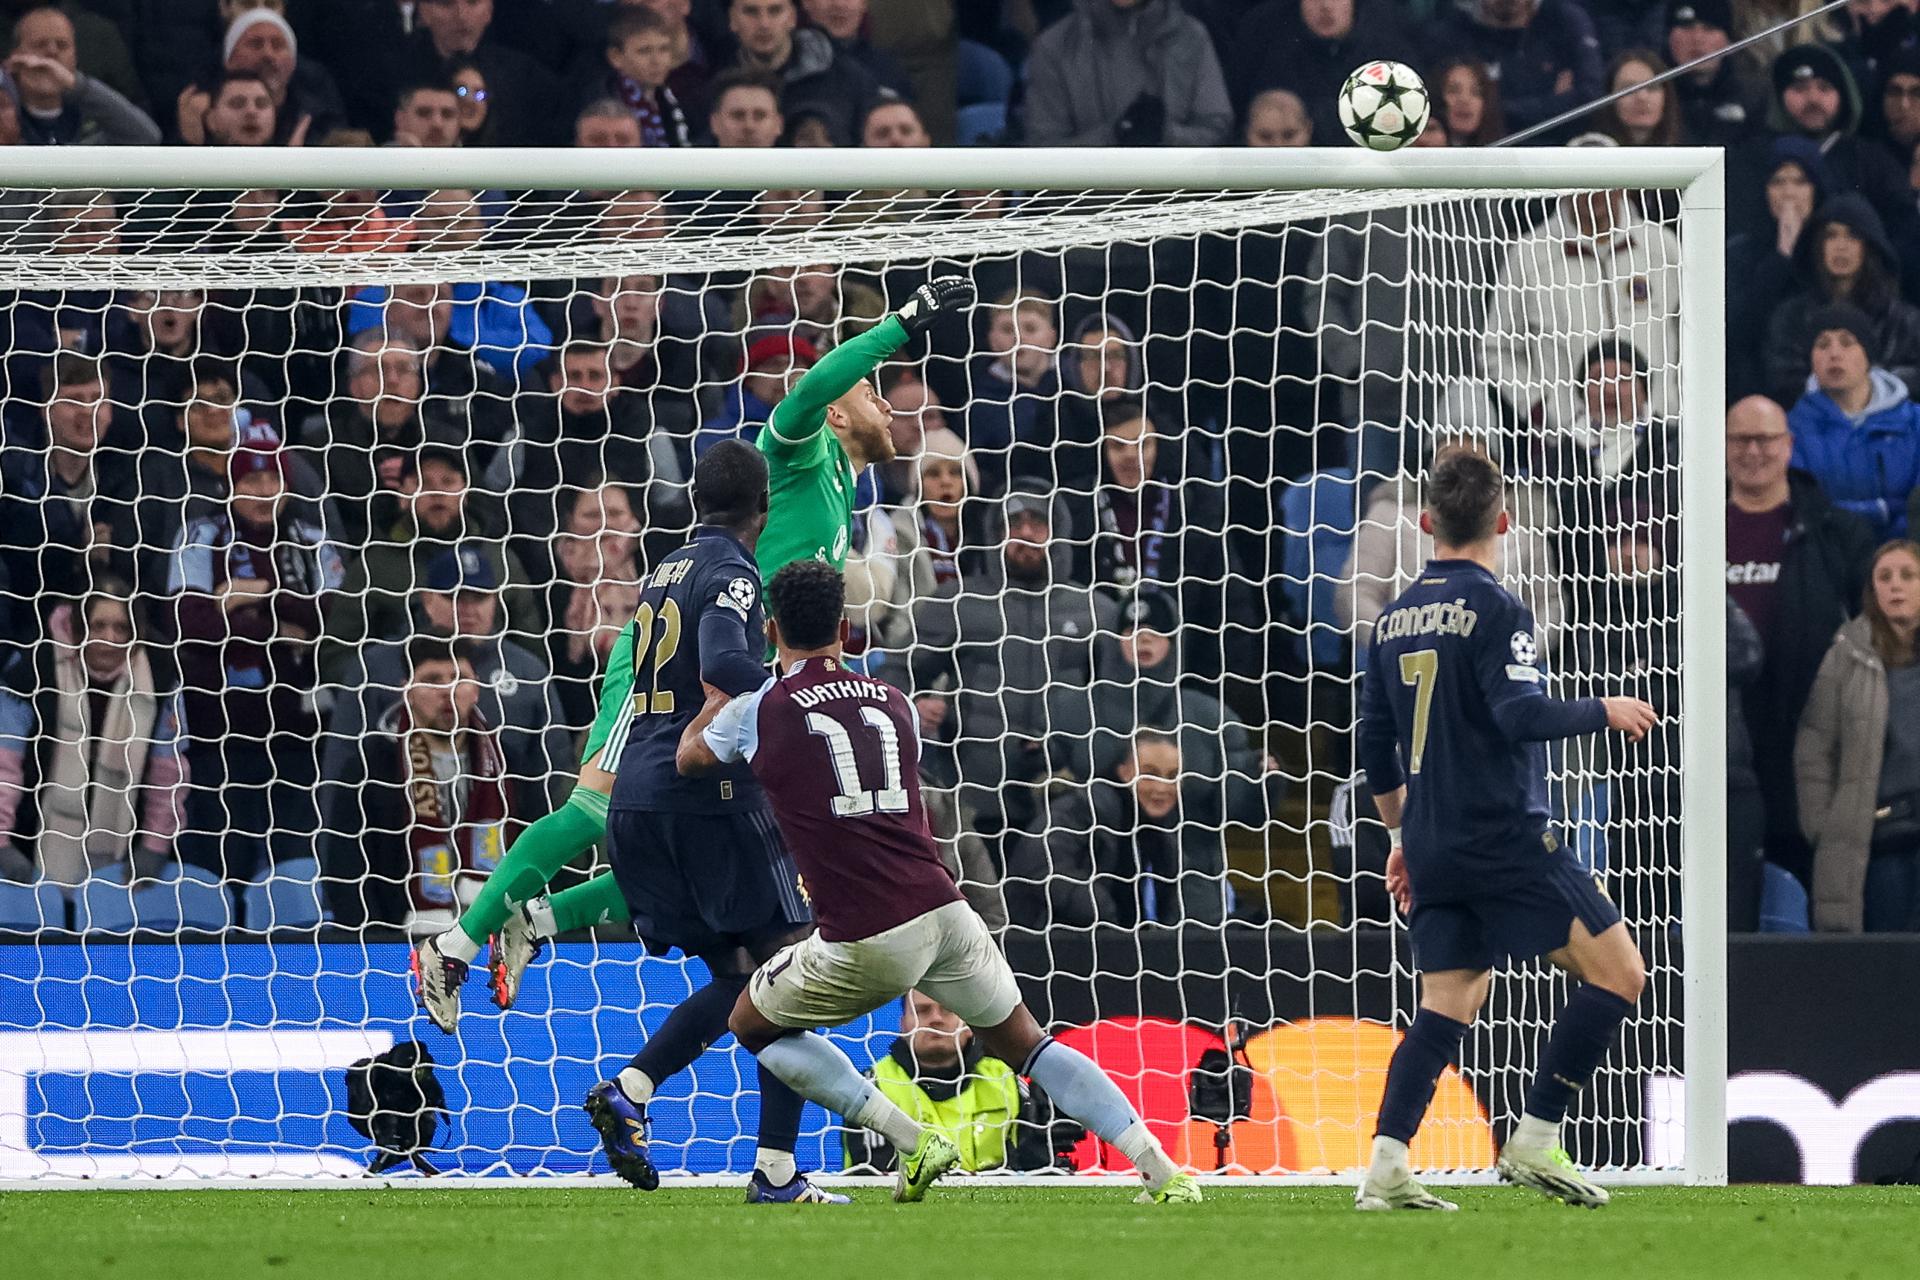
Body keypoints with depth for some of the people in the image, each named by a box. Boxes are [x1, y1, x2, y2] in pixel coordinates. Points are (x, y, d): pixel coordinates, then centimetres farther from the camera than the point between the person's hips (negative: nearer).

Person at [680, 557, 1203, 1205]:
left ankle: (913, 1141, 6)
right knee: (1025, 1045, 18)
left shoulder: (760, 711, 2)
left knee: (751, 1025, 19)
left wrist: (717, 698, 40)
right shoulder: (893, 702, 14)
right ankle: (1163, 1170, 4)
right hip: (943, 907, 4)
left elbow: (689, 758, 23)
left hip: (865, 943, -4)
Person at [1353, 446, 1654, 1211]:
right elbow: (1521, 715, -23)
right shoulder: (1494, 610, -11)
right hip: (1505, 837, -8)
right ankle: (1535, 1142, -7)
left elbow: (1375, 746, 16)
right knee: (1617, 971, -2)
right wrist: (1604, 712, -7)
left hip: (1433, 850, 8)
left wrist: (1403, 837, 27)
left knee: (1448, 1004, 10)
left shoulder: (1395, 619, 11)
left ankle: (1386, 1168, -5)